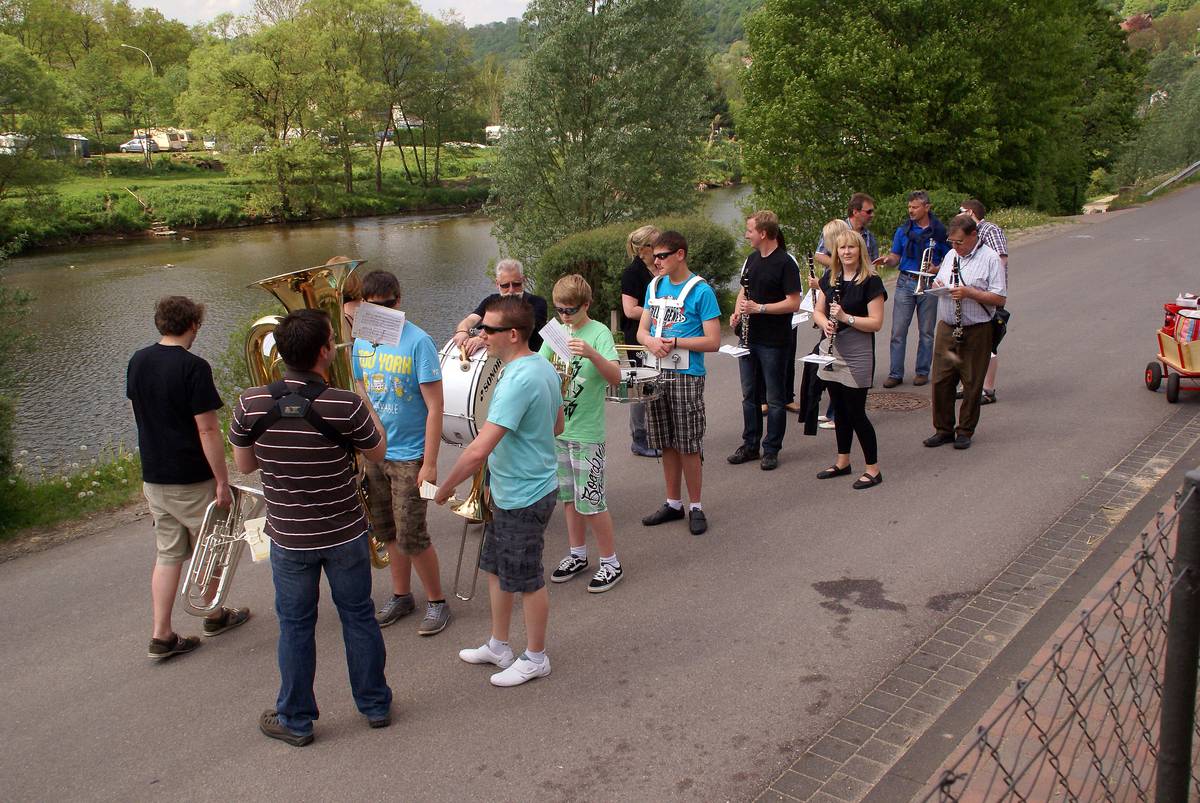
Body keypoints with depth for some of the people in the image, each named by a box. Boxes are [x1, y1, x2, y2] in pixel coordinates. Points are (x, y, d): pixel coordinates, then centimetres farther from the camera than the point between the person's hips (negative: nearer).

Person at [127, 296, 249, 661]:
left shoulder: (137, 361, 3)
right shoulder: (193, 367, -19)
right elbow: (207, 430, -21)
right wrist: (223, 481, -16)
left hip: (153, 477, 6)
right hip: (193, 480, -6)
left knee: (167, 555, 12)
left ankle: (161, 635, 12)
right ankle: (215, 616, 31)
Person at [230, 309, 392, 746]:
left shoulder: (251, 404, -14)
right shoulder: (345, 405, -22)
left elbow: (244, 465, 1)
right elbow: (378, 453, -4)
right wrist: (365, 403, 10)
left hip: (288, 537, 1)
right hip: (345, 534, -1)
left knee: (295, 626, 17)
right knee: (358, 617, 17)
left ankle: (295, 720, 30)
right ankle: (375, 704, 33)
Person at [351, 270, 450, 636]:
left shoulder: (418, 342, -15)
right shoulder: (362, 342, 4)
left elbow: (435, 407, -16)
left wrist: (430, 464, -18)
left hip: (409, 456, -6)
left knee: (411, 536, -2)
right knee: (388, 532, 16)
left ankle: (437, 602, 17)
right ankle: (401, 596, 33)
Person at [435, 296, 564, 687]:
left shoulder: (518, 380, -28)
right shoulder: (544, 368, 3)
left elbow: (479, 450, -32)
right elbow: (557, 426, 17)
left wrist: (445, 487, -18)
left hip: (524, 499, -10)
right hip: (509, 493, 10)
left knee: (526, 581, 8)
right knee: (495, 568, 21)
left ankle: (535, 658, 28)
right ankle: (498, 646, 38)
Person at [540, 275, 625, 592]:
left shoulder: (599, 332, -11)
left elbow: (615, 377, -23)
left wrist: (592, 354, -40)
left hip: (587, 433, -6)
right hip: (558, 428, 6)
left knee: (590, 501, -2)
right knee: (569, 497, 16)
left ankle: (611, 563, 13)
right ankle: (577, 555, 31)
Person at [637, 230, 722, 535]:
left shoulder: (701, 290, -8)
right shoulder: (654, 286, 10)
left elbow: (713, 341, -11)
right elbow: (642, 330, 12)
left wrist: (674, 342, -18)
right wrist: (651, 342, -10)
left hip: (686, 376, -5)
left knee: (688, 446, 1)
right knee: (666, 444, 13)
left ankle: (696, 507, 15)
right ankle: (673, 503, 26)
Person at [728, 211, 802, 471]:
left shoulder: (786, 263, -13)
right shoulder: (752, 259, 10)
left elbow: (793, 303, -17)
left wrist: (759, 308, -22)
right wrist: (737, 312, 0)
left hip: (773, 342, -7)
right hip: (749, 339, 7)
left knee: (774, 398, 5)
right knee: (749, 395, 14)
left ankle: (771, 450, 15)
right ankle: (750, 445, 26)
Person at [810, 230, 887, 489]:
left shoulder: (870, 281, -10)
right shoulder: (830, 278, 8)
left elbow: (876, 323, -14)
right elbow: (818, 311, 11)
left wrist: (846, 317, -24)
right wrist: (825, 322, -11)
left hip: (857, 356, -6)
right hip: (832, 353, 6)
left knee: (856, 413, -3)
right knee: (839, 410, 16)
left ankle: (873, 469, 10)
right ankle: (842, 462, 30)